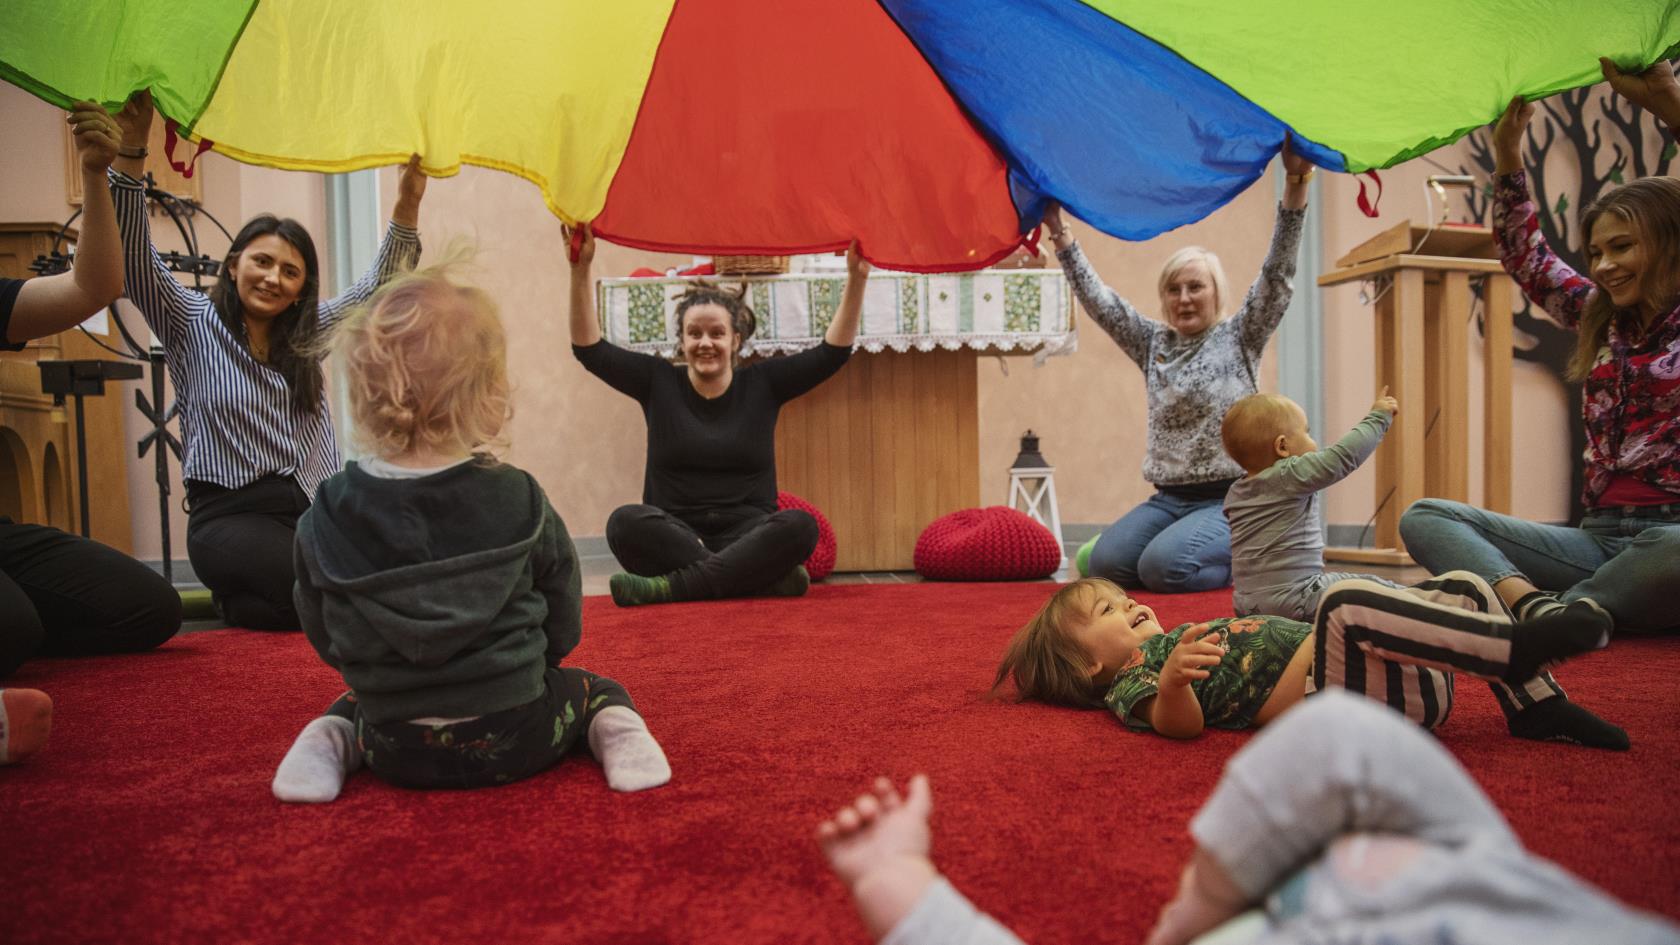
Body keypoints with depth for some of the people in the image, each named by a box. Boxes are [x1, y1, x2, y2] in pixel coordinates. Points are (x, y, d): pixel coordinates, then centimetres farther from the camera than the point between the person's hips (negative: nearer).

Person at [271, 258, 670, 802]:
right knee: (596, 691, 26)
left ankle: (329, 741, 6)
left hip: (396, 751, 2)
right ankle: (617, 731, -3)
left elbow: (326, 640, 4)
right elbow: (562, 628, -1)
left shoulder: (326, 516, -9)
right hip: (515, 736, -2)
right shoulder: (518, 501, -12)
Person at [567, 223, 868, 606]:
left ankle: (670, 586, -32)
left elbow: (832, 353, 3)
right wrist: (580, 271, -9)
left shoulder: (762, 383, 9)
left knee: (800, 525, -31)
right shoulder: (659, 382, 9)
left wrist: (856, 279, -7)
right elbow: (590, 350, 2)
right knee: (625, 522, -32)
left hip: (749, 538, 0)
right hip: (674, 537, 0)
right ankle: (764, 577, -33)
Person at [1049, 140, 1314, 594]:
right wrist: (1060, 232, 4)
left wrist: (1296, 183, -20)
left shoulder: (1239, 337, 3)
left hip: (1228, 499, -5)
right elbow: (1098, 299, 11)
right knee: (1103, 562, -18)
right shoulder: (1153, 342, 14)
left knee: (1162, 566, -29)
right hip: (1168, 499, 5)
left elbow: (1277, 275, -9)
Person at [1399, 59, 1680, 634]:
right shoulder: (1599, 321, 18)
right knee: (1424, 517, -13)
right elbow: (1525, 257, 22)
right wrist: (1508, 151, 11)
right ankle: (1536, 604, -37)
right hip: (1599, 537, 6)